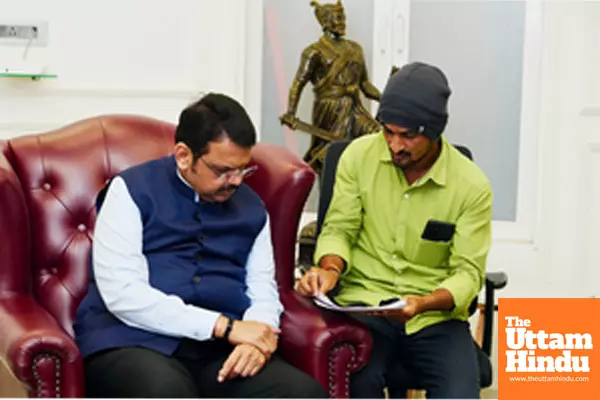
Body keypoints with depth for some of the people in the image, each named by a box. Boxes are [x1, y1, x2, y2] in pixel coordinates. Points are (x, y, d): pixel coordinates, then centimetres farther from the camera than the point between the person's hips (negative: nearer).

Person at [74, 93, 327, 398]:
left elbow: (264, 293, 14)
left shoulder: (251, 208, 16)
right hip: (135, 341, -4)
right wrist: (225, 326, -13)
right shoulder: (132, 191, 1)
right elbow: (122, 294, -10)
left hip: (222, 350, 4)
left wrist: (257, 340, -11)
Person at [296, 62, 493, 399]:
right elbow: (339, 229, 3)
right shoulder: (359, 155, -3)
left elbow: (468, 271, -6)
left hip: (436, 315, 0)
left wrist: (423, 304, -25)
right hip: (364, 302, 0)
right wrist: (330, 269, -18)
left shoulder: (472, 186, -6)